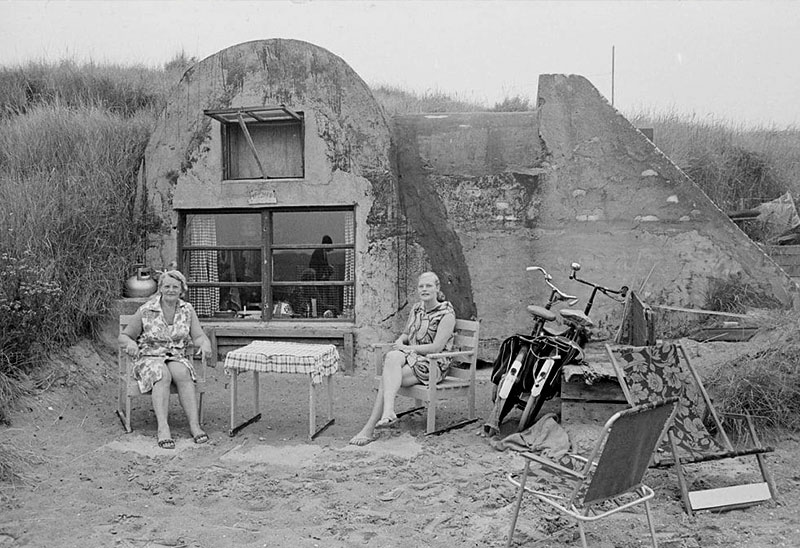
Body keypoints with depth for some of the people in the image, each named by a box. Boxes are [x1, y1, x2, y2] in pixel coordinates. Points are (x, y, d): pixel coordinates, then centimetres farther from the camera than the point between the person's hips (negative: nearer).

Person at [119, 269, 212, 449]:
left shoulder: (187, 310, 5)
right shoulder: (146, 311, -2)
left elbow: (198, 336, -1)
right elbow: (124, 336, 4)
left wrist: (204, 343, -25)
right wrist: (130, 343, -20)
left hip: (177, 358, 2)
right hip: (149, 358, -2)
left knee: (183, 374, -32)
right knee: (163, 375, -35)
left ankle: (195, 425, -37)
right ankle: (163, 429, -44)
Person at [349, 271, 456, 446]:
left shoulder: (446, 313, -7)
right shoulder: (416, 309, 15)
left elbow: (437, 347, -15)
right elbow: (406, 333, 26)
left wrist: (408, 348, -16)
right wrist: (400, 342, 1)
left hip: (433, 364, -5)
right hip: (411, 357, 6)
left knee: (387, 378, -29)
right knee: (392, 356, -34)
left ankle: (369, 427, -33)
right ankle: (388, 412, -50)